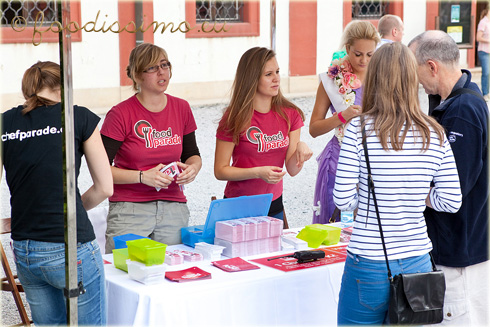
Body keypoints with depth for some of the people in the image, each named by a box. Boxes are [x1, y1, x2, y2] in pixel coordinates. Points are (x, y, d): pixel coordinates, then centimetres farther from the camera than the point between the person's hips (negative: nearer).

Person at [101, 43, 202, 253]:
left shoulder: (181, 108, 6)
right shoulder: (121, 114, -7)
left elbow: (192, 154, 19)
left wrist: (193, 168, -4)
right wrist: (143, 176, -17)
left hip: (174, 209, 4)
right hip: (129, 210, -3)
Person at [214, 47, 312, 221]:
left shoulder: (290, 114, -1)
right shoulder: (235, 118, -13)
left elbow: (292, 170, -1)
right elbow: (220, 170, -10)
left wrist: (301, 147, -20)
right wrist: (258, 172, -22)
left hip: (274, 206, 4)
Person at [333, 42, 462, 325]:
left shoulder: (359, 130, -12)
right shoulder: (436, 134, -3)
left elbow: (343, 200, -11)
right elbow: (452, 201, -1)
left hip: (369, 264, -3)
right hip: (417, 263, 3)